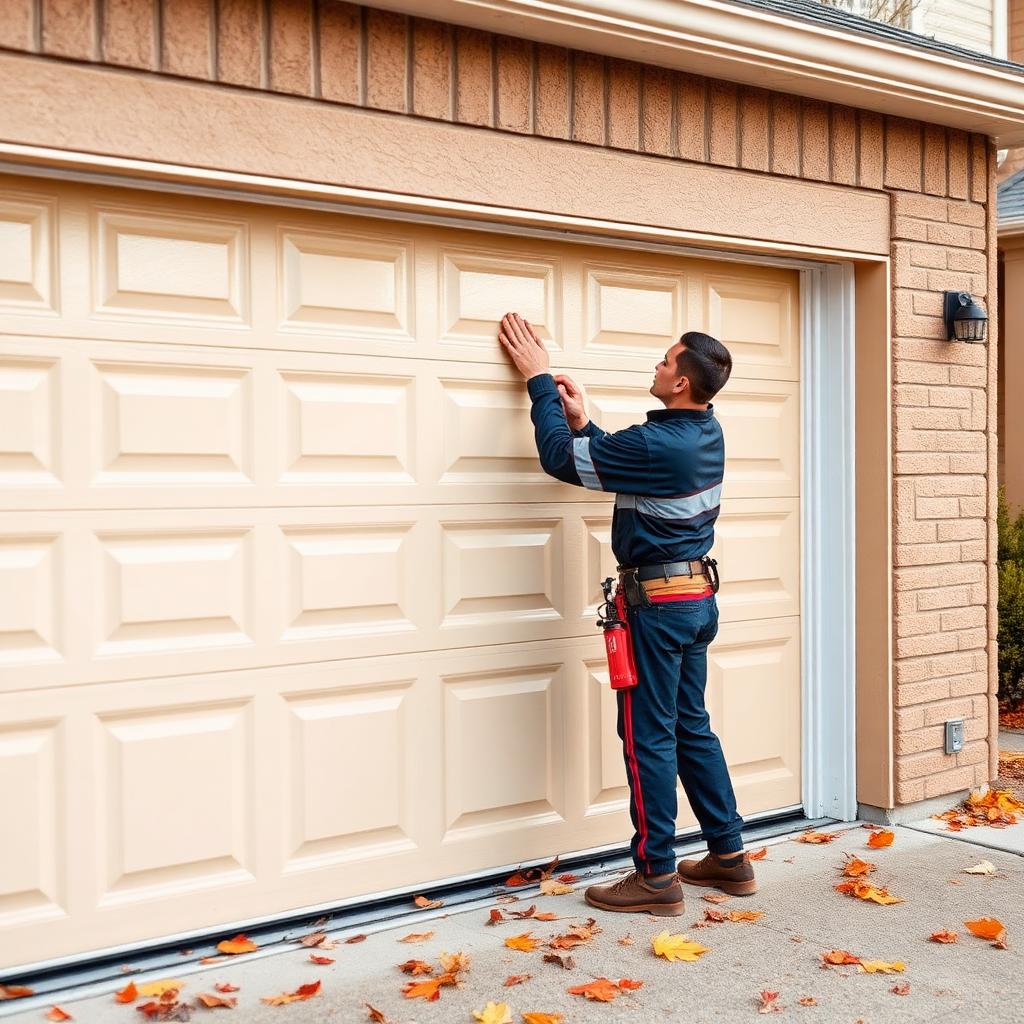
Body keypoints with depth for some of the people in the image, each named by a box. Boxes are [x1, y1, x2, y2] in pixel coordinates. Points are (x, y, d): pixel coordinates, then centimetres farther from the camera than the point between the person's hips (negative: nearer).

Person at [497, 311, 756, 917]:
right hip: (699, 597, 9)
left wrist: (539, 379, -5)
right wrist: (582, 421, 10)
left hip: (658, 601, -9)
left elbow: (561, 458, -14)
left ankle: (657, 877, 8)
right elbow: (618, 462, 19)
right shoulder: (707, 432, 6)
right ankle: (729, 858, 24)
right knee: (692, 728, 17)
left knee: (649, 737, 0)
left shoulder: (659, 445, -22)